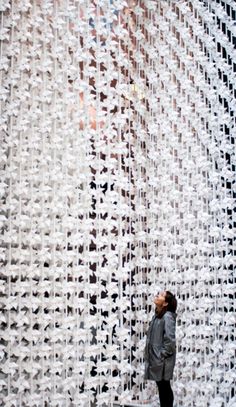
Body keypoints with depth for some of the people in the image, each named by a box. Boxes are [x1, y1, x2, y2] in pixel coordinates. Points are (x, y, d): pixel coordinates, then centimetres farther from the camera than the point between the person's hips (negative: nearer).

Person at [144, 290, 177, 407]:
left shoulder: (167, 317, -17)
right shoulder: (157, 316, 11)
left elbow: (170, 340, -22)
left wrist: (162, 355, -16)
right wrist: (149, 355, 13)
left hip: (162, 360, -8)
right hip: (155, 358, 8)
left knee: (165, 388, 2)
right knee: (161, 388, 15)